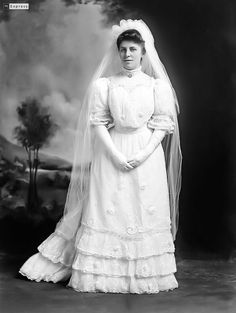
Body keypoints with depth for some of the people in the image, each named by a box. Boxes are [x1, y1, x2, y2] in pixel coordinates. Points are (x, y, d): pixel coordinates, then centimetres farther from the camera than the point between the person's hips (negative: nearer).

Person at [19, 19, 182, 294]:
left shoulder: (157, 85, 5)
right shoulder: (104, 84, 4)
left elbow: (163, 124, 1)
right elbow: (98, 123, -2)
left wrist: (144, 153, -12)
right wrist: (115, 154, -12)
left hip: (147, 155, 0)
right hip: (112, 154, 0)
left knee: (145, 213, 3)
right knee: (108, 211, 2)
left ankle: (144, 274, 15)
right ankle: (103, 272, 13)